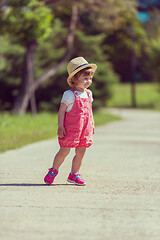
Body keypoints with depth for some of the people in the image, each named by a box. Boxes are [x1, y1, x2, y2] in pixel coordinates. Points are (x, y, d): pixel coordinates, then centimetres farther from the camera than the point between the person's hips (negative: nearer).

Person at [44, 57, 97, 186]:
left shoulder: (89, 94, 11)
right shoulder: (69, 94, -10)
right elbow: (62, 110, -10)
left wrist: (92, 124, 20)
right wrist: (60, 126, -15)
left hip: (85, 129, 6)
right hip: (71, 128, -6)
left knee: (80, 152, 8)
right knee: (65, 150, -4)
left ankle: (74, 174, 20)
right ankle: (53, 171, 13)